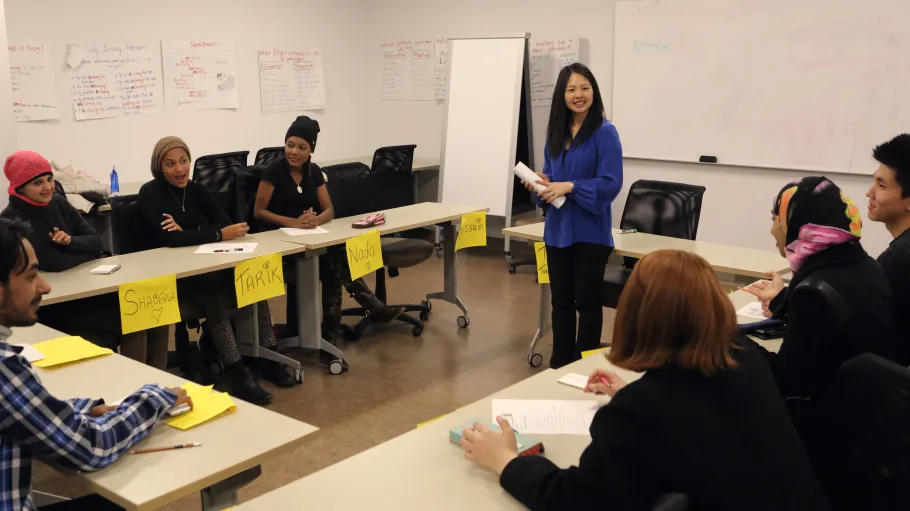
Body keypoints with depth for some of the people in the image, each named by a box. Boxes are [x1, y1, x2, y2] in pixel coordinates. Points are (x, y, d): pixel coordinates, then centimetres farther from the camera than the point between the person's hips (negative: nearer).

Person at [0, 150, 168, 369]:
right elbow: (53, 263, -23)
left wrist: (71, 241, -17)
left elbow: (96, 242, 5)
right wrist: (86, 252, -5)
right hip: (51, 307, -6)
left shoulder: (58, 203, 7)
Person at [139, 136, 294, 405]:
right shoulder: (150, 193, -9)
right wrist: (219, 235, -24)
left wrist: (187, 233, -19)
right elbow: (169, 238, -22)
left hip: (202, 268, 6)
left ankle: (267, 356, -11)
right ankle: (237, 373, -28)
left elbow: (225, 223, -3)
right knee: (216, 296, -33)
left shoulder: (196, 189, 9)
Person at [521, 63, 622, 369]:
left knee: (586, 300, 4)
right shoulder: (555, 132, 9)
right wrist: (542, 184, -5)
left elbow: (611, 184, -16)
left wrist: (570, 187, -22)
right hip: (558, 230, 6)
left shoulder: (605, 133, -11)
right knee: (560, 299, 13)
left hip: (590, 232, -6)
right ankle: (560, 363, 26)